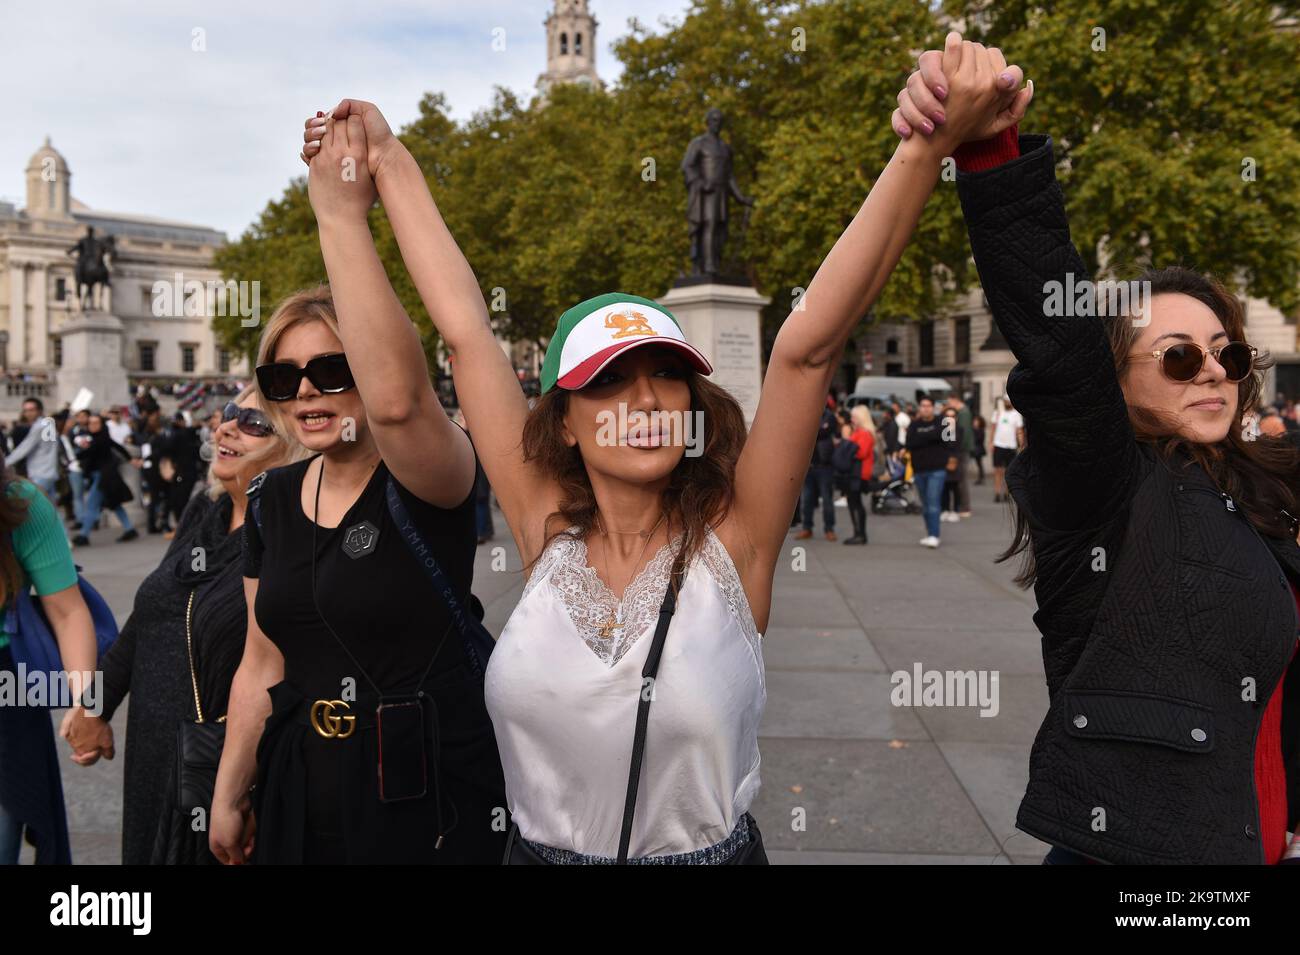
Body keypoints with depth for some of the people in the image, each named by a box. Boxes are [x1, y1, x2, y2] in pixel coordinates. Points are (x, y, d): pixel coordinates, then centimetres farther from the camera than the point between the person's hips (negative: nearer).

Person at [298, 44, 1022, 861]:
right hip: (539, 849, 2)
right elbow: (468, 333, -9)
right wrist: (388, 165, -3)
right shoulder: (548, 537, -11)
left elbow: (808, 349, -27)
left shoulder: (731, 542, -17)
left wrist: (927, 151, -35)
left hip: (711, 851, -2)